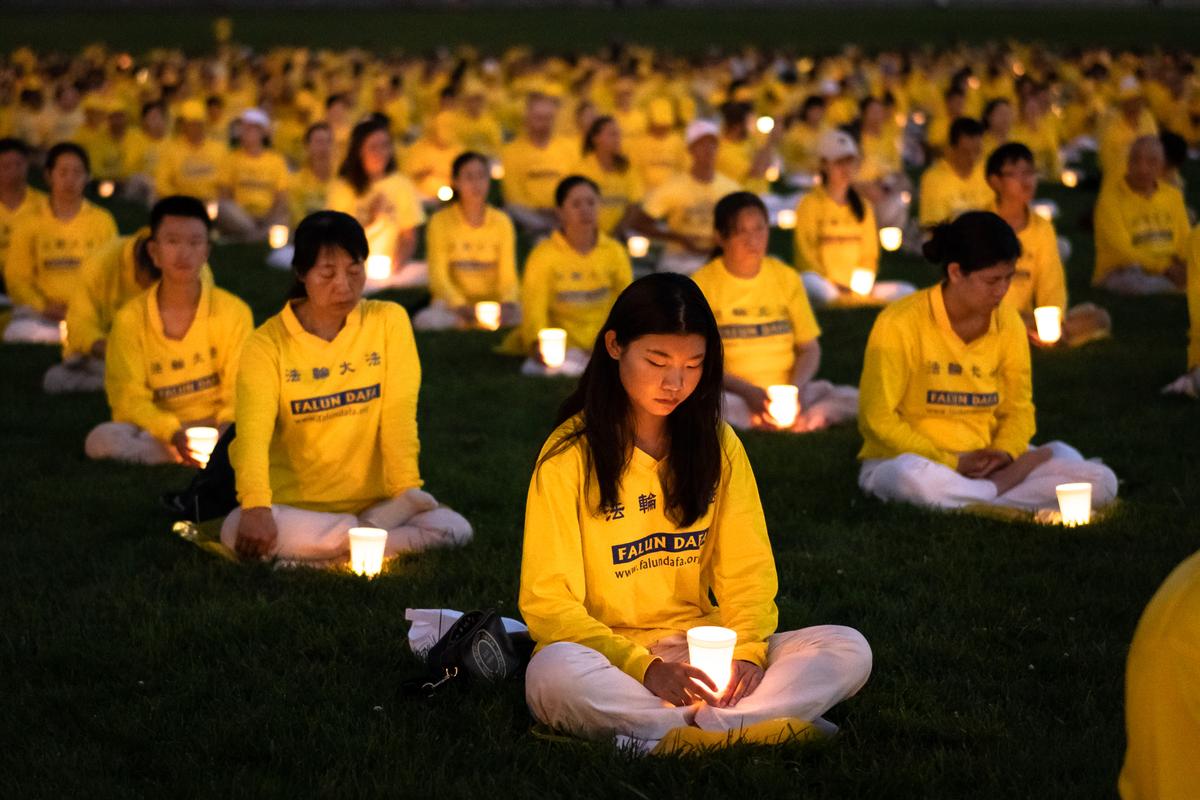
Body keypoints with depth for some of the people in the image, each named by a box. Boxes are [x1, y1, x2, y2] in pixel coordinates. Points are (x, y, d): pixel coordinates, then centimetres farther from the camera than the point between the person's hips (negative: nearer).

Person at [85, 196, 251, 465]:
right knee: (102, 440, -33)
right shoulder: (131, 318, 0)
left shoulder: (234, 312, 1)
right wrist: (173, 434, -26)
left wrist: (223, 431, -24)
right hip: (157, 432, 2)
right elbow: (129, 399, -7)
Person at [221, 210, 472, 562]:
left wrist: (407, 491, -18)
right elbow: (253, 431, -18)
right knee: (237, 530, -33)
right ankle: (375, 530, -18)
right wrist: (256, 508, -35)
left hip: (373, 501, 1)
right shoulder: (268, 343, -4)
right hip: (295, 506, -1)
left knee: (455, 529, -23)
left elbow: (399, 414, -5)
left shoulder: (388, 321, 3)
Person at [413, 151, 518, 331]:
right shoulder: (440, 221, 1)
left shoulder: (502, 222, 7)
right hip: (452, 304, -2)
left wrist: (508, 302, -19)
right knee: (426, 320, -35)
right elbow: (438, 275, -5)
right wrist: (459, 305, -23)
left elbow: (508, 275, 3)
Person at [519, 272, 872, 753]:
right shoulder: (569, 455, -6)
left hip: (700, 651, 4)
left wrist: (748, 651, -16)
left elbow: (747, 571, 6)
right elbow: (549, 601, -9)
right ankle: (749, 726, -32)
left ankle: (665, 737, -31)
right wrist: (644, 668, -23)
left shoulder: (717, 444, 8)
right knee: (553, 674, -38)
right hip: (607, 656, -4)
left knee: (849, 650, -17)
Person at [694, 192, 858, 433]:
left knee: (853, 398, -22)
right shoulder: (703, 284, 1)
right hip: (732, 395, -3)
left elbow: (809, 348, 12)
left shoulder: (786, 278, 11)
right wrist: (747, 391, -18)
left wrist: (797, 387, -9)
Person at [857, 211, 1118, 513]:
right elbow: (878, 419, -11)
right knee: (913, 478, -44)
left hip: (983, 465, 4)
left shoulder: (1008, 323, 3)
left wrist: (1005, 452, -10)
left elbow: (1018, 407, 12)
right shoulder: (900, 324, -12)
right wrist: (952, 462, -14)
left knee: (1101, 482, -15)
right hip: (909, 461, -4)